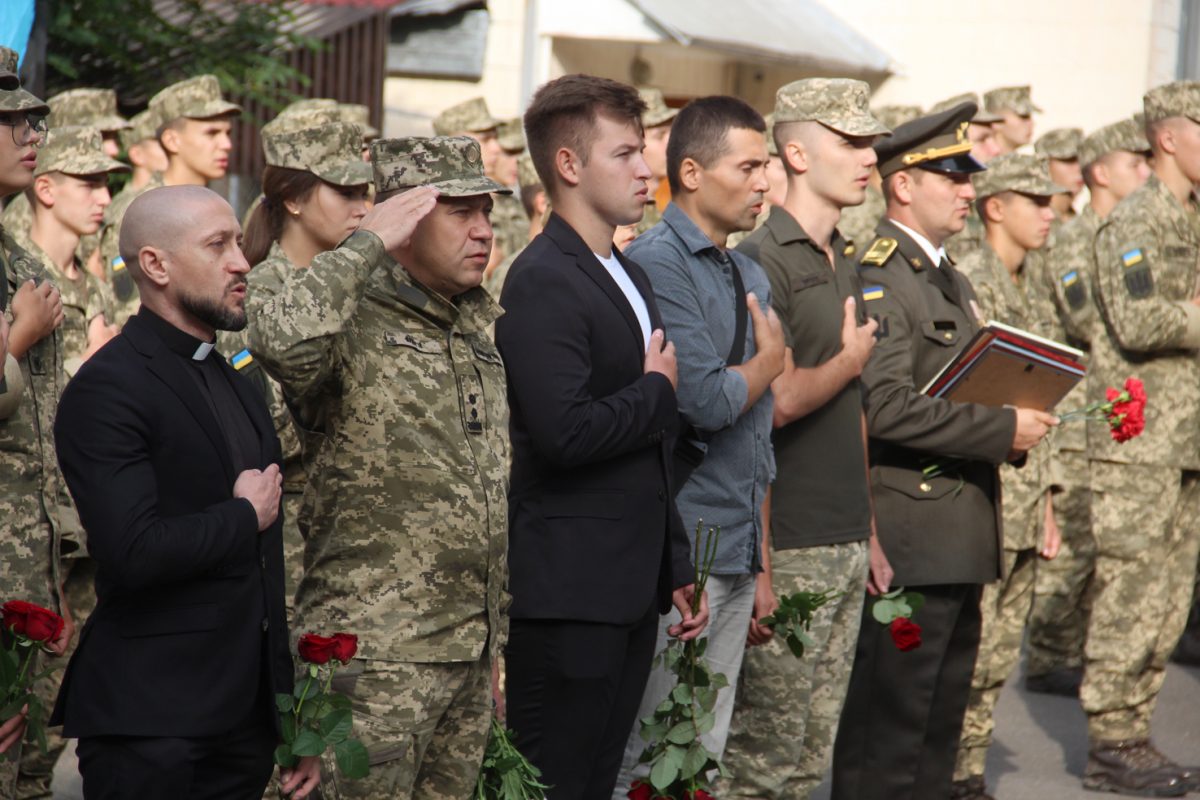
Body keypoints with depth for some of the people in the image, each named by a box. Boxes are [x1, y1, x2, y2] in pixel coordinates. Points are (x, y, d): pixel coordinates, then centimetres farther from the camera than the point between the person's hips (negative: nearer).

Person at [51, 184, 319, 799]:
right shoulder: (106, 388, -11)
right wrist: (245, 515, -9)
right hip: (152, 727, -7)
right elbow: (134, 553, -24)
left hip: (245, 721, 8)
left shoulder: (239, 390, 16)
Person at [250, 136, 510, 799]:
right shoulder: (355, 318, -9)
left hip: (475, 645, 8)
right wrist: (366, 245, -22)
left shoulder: (483, 324, 15)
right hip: (380, 651, -8)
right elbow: (280, 338, -35)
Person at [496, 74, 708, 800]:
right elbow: (564, 433, -27)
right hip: (570, 595, -9)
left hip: (631, 587, 9)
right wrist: (658, 391, -10)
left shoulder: (630, 277, 17)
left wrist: (677, 569, 22)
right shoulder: (544, 282, -14)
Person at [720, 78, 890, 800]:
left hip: (845, 545, 9)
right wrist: (851, 360, -5)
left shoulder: (845, 264, 17)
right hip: (787, 548, -9)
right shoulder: (762, 264, -12)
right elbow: (775, 402, -23)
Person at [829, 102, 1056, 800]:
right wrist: (1002, 430, -22)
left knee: (941, 722, 15)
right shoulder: (877, 277, -14)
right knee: (889, 724, -6)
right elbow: (884, 406, -25)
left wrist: (1018, 426, 7)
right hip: (911, 539, -10)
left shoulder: (951, 279, 18)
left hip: (961, 541, 10)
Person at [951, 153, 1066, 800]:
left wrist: (1045, 504, 18)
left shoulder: (1032, 293, 16)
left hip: (1024, 501, 8)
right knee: (968, 651, -6)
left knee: (1000, 653, 11)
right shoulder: (968, 282, -11)